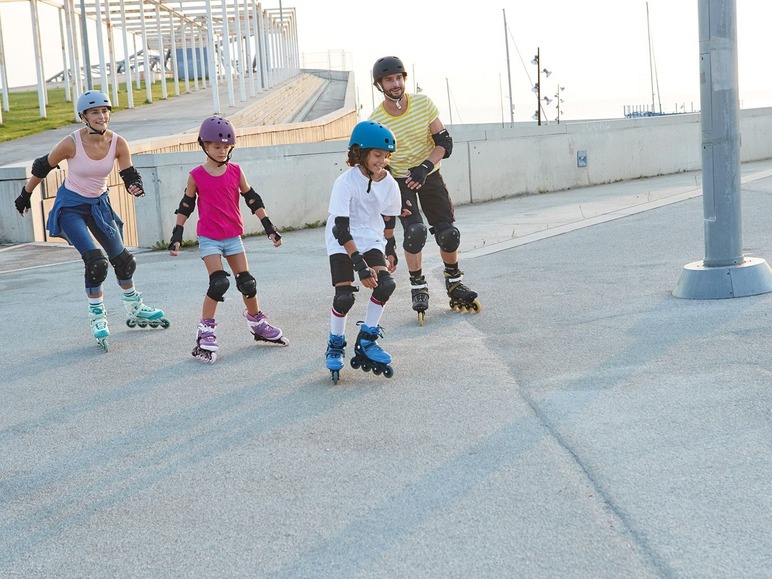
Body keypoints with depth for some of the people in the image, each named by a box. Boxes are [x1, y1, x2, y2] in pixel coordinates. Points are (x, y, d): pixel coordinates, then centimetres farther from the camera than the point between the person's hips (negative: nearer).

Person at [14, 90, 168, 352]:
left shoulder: (118, 143, -14)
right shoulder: (71, 143, -23)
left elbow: (129, 175, -6)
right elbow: (42, 167, -9)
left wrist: (135, 186, -30)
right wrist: (25, 194, 3)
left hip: (100, 204, 4)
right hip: (70, 207, -4)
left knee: (123, 259, 12)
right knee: (96, 261, -20)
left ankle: (135, 310, 34)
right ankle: (97, 316, -1)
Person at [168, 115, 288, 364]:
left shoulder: (235, 171, 0)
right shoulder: (197, 175, -5)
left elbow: (252, 199, 6)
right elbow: (186, 206, 3)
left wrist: (269, 227, 5)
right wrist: (177, 235, 2)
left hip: (233, 237, 3)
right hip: (209, 238, -3)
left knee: (247, 282, 6)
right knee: (219, 283, -17)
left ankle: (258, 323, 26)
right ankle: (206, 332, -7)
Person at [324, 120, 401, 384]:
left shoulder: (390, 184, -6)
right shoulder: (346, 182, -22)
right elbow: (341, 228, -25)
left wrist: (390, 250, 16)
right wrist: (360, 265, -30)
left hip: (371, 240, 5)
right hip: (342, 243, -4)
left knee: (386, 284, -17)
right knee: (344, 295, -16)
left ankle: (366, 341, 0)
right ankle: (335, 347, 9)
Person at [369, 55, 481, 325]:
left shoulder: (423, 103, -10)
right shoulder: (376, 121, -15)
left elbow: (444, 142, -7)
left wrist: (426, 167, -23)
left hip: (429, 174, 2)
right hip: (399, 180, -2)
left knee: (448, 233, -3)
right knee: (415, 230, -22)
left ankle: (454, 283, 21)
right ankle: (418, 288, -4)